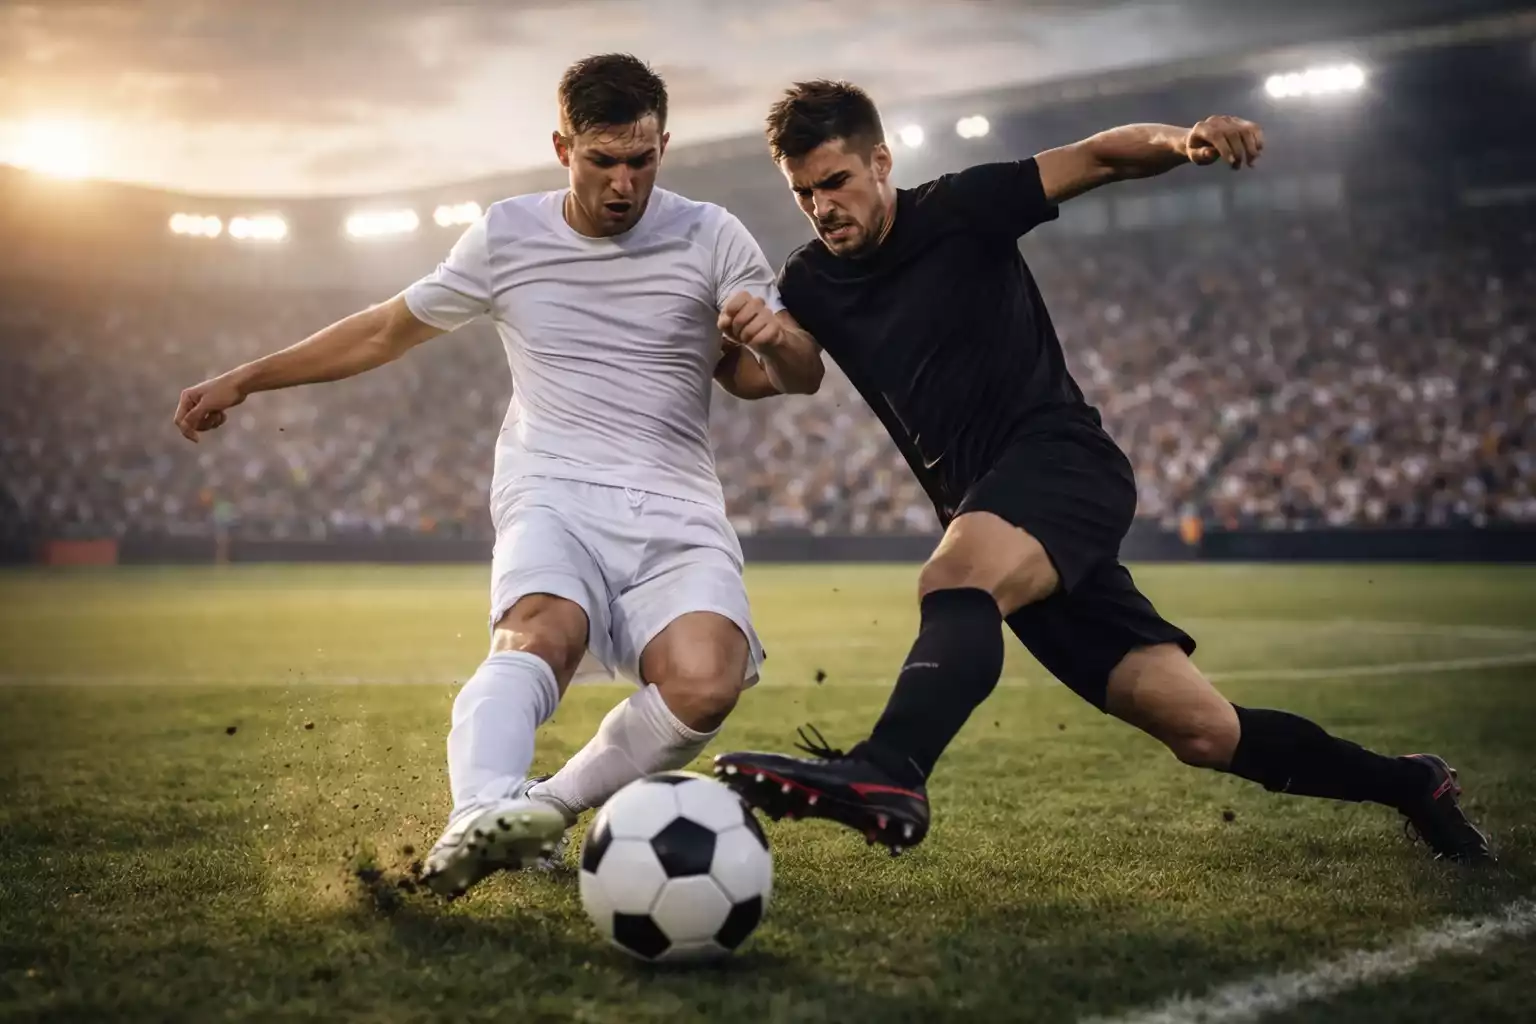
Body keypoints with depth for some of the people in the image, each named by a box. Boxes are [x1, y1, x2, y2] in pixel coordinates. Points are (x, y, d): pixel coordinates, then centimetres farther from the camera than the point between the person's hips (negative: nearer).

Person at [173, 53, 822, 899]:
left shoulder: (711, 237, 9)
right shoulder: (507, 235, 12)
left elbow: (786, 377, 14)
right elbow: (386, 330, 24)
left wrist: (772, 338, -11)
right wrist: (242, 380, 26)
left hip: (677, 512, 0)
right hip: (553, 496, 0)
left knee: (704, 684, -30)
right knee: (542, 631, -37)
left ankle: (550, 807, -12)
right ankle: (479, 812, -55)